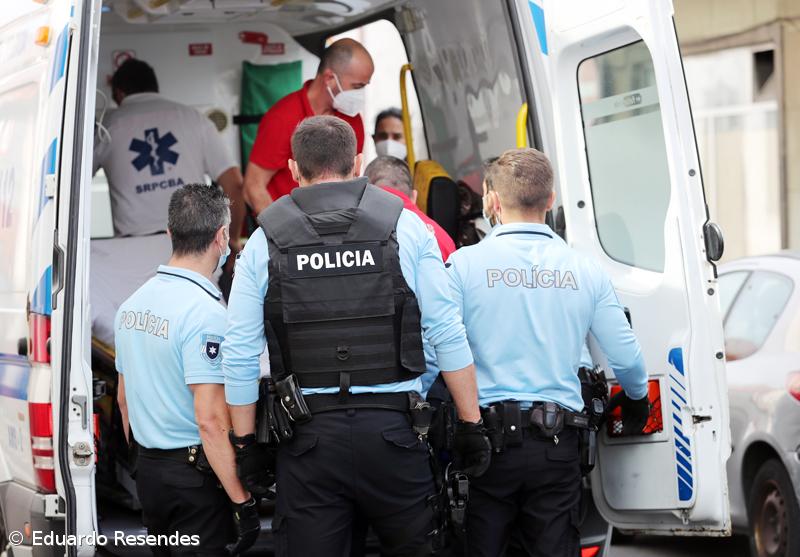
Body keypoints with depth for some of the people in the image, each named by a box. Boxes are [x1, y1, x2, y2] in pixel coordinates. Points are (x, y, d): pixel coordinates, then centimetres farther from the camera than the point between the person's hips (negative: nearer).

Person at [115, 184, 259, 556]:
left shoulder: (132, 304, 8)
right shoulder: (206, 312, -18)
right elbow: (210, 419, -23)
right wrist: (243, 502, -20)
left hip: (147, 470, 8)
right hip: (195, 476, -8)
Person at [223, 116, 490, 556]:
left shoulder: (265, 242, 4)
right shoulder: (404, 227, 2)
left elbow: (239, 355, 2)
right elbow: (448, 337, -1)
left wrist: (244, 444, 9)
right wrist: (471, 425, 4)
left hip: (307, 436, 1)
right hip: (391, 431, 0)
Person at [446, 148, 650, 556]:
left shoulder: (465, 265, -4)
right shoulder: (585, 271, 5)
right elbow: (627, 358, 7)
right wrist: (637, 400, 29)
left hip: (490, 441, -2)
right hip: (558, 445, 2)